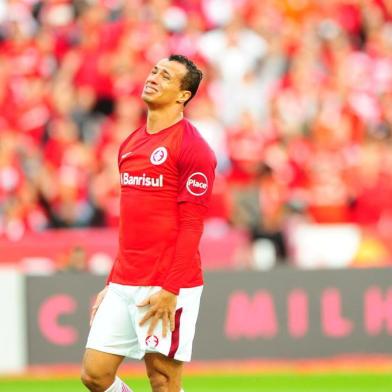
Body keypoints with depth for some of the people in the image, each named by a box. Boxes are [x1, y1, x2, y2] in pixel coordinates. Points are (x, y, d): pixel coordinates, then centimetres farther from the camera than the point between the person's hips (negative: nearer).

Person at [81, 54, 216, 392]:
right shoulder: (130, 145, 16)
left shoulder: (192, 147, -8)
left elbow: (191, 227, -13)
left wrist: (170, 291, -20)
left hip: (167, 288, -8)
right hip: (124, 285, 8)